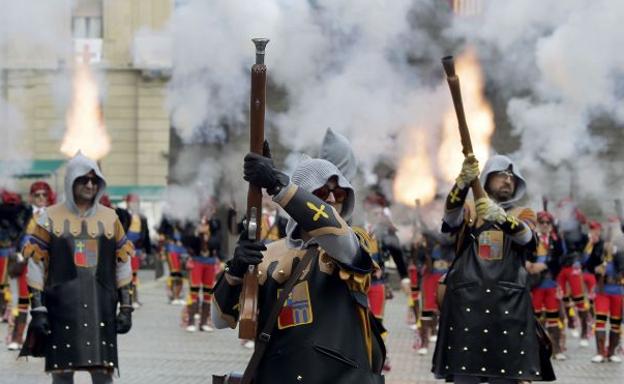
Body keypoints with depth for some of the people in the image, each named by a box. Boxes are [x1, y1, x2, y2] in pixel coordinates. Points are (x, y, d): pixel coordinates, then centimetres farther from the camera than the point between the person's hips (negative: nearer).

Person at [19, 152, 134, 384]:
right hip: (62, 307, -2)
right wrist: (37, 309, -6)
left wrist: (126, 307, 5)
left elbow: (123, 265, 11)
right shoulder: (51, 218, 2)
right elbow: (35, 265, 1)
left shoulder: (110, 218, 10)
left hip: (101, 307, 2)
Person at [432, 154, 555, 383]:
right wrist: (463, 183, -31)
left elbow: (526, 237, -10)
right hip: (466, 302, 0)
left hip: (509, 305, 0)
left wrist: (501, 217, -32)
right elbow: (450, 218, -11)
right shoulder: (469, 212, 14)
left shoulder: (522, 215, 14)